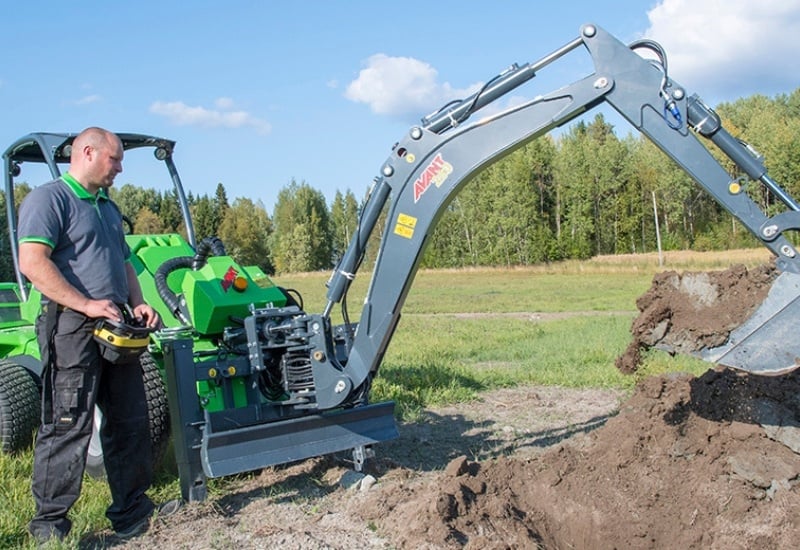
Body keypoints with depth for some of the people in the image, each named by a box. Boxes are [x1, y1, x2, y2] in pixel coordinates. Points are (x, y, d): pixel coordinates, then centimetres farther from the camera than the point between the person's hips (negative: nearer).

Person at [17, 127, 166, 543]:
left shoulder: (108, 208, 22)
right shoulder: (48, 199, -6)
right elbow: (33, 263, -18)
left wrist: (137, 304, 10)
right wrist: (87, 305, -22)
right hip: (72, 326, -8)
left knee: (130, 422, 11)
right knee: (68, 427, -5)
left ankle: (131, 513, 23)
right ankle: (48, 525, 9)